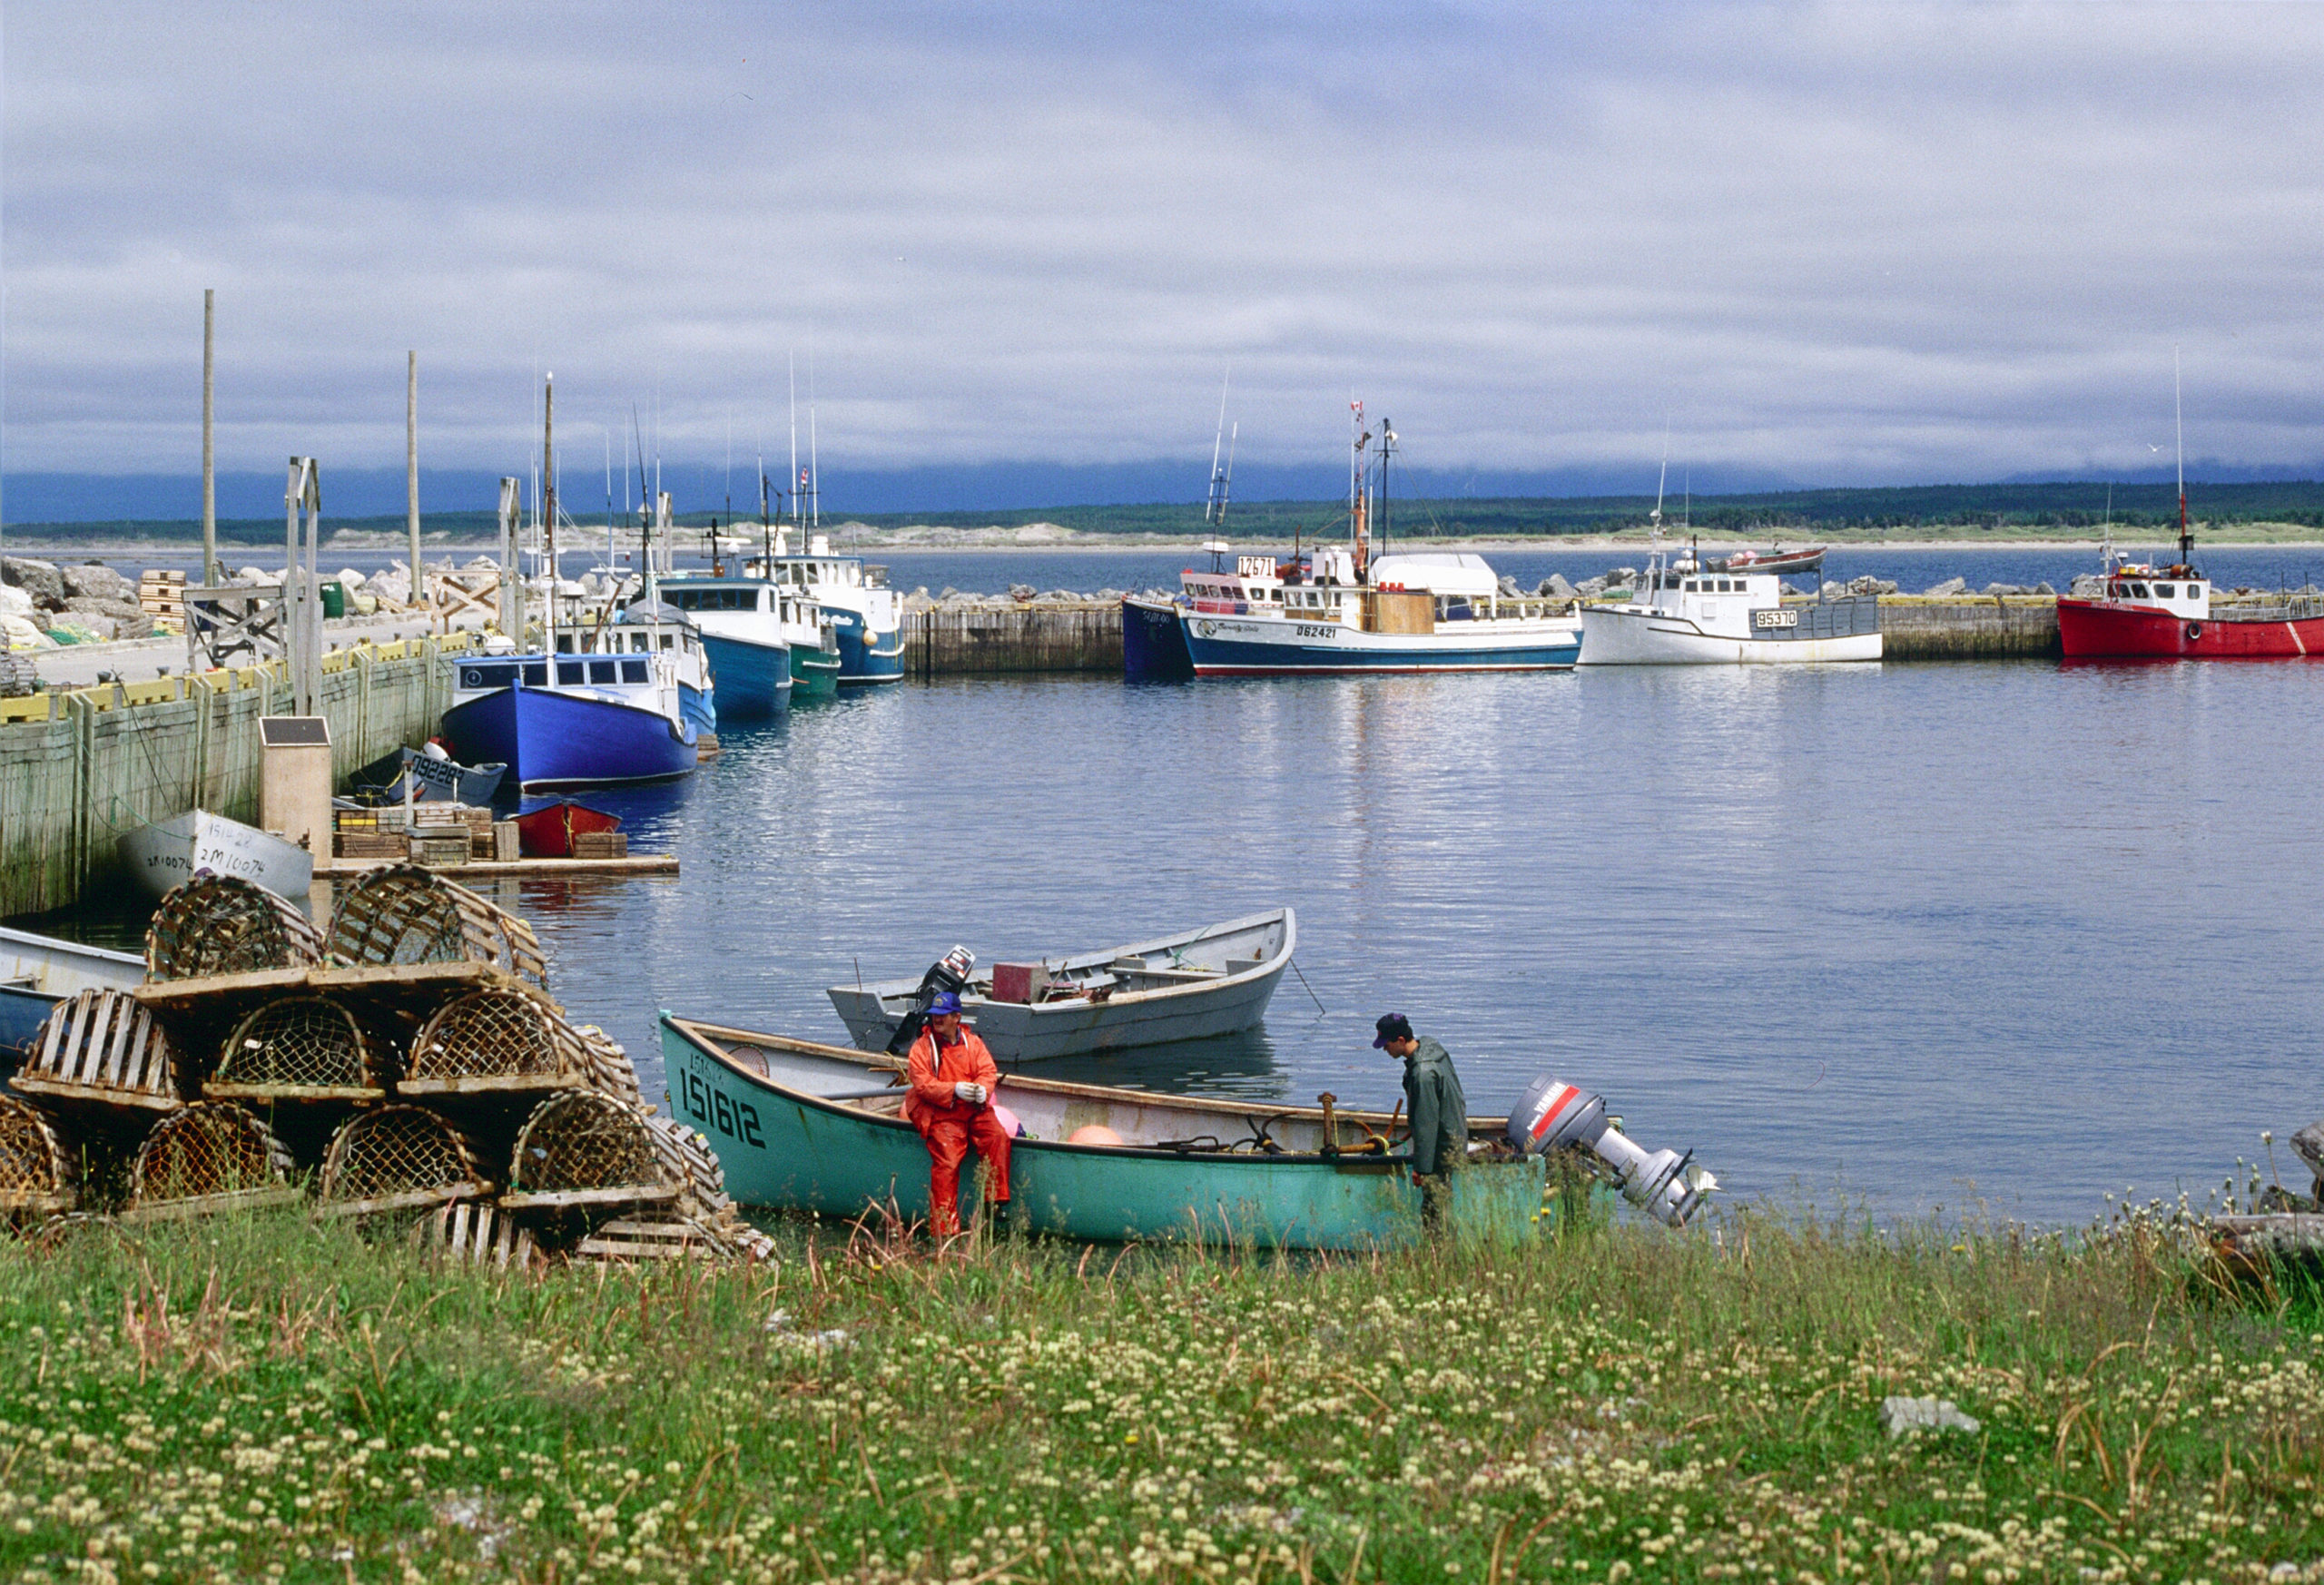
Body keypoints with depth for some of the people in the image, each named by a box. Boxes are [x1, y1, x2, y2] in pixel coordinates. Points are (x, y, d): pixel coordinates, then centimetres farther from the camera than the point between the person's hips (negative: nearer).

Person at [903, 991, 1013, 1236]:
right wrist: (954, 1090, -22)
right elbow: (922, 1084, -8)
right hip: (940, 1113, -4)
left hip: (973, 1108, 4)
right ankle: (945, 1229, -19)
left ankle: (995, 1202, -14)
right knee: (947, 1161, -21)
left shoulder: (972, 1042, 14)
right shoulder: (922, 1046, 3)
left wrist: (982, 1089, -18)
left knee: (998, 1137, -23)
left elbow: (988, 1071, 6)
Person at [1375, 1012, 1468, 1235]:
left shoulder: (1423, 1073, -29)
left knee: (1433, 1211, -5)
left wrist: (1421, 1166, -21)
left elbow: (1426, 1123, -26)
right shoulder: (1430, 1045, 2)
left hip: (1443, 1148, -10)